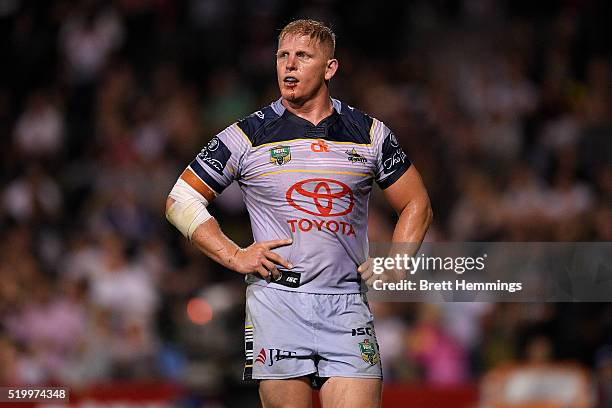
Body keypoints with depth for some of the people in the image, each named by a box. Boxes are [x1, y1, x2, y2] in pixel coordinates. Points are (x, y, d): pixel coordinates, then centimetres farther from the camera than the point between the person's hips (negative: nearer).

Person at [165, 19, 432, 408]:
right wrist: (233, 255, -1)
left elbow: (417, 205, 21)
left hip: (347, 304, 1)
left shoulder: (370, 134, 10)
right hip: (276, 300, -1)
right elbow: (181, 200, 10)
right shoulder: (246, 135, 5)